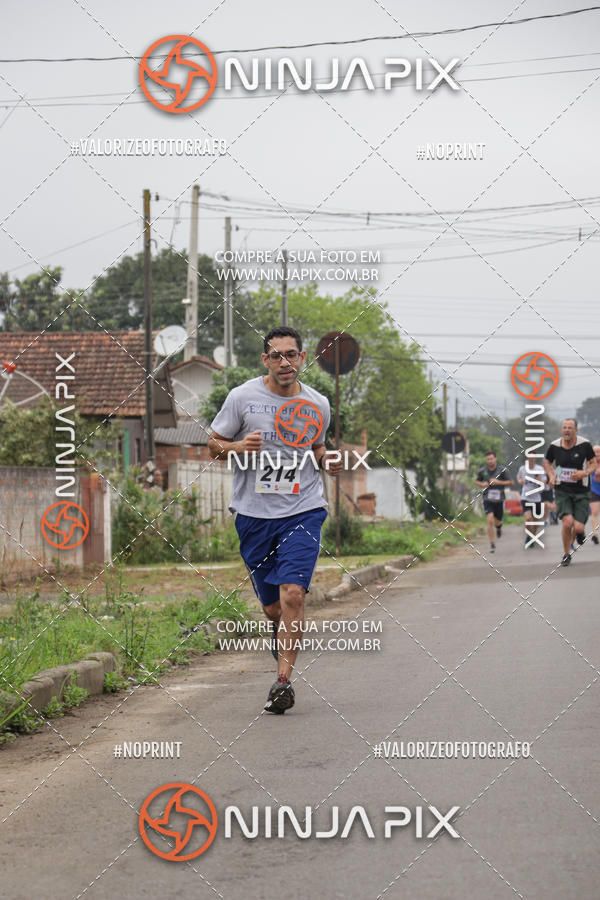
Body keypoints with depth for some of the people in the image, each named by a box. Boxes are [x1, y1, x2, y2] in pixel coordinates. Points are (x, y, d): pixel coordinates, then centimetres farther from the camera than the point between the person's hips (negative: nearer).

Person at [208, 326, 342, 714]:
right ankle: (285, 653, 40)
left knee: (292, 594, -19)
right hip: (254, 514, 0)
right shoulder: (242, 397, -1)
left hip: (303, 511, 0)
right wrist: (239, 447, -15)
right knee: (273, 608, 7)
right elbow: (214, 445, 7)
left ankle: (283, 681, -17)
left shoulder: (318, 404, 6)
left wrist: (327, 461, 0)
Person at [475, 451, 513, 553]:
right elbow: (477, 481, 14)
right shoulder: (482, 471, -2)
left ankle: (499, 527, 51)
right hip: (487, 500, 0)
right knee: (490, 520, -17)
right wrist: (482, 484, -9)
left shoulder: (501, 470, -8)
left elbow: (510, 483, -5)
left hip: (499, 500, 0)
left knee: (497, 522, 11)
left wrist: (499, 482, -19)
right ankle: (492, 544, -9)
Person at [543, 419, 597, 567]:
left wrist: (585, 473, -17)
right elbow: (547, 462, 15)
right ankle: (566, 554, 4)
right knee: (567, 522, -19)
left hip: (581, 491, 0)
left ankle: (579, 532, 34)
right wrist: (551, 476, -3)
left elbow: (593, 463, 3)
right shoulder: (554, 446, -3)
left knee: (578, 527, -8)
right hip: (562, 491, 0)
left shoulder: (584, 445, -8)